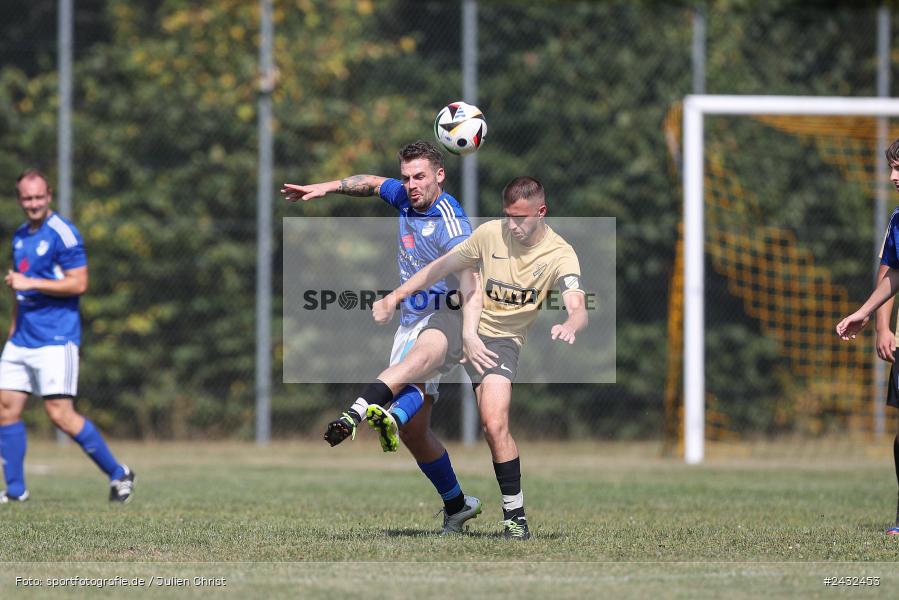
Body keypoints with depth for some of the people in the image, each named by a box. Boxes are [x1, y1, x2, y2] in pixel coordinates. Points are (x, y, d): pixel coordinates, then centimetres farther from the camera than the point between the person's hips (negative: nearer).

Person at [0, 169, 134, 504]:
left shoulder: (62, 234, -11)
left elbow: (78, 284, -17)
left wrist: (29, 283, -18)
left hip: (55, 338, -8)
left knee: (60, 413, -12)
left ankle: (119, 474, 0)